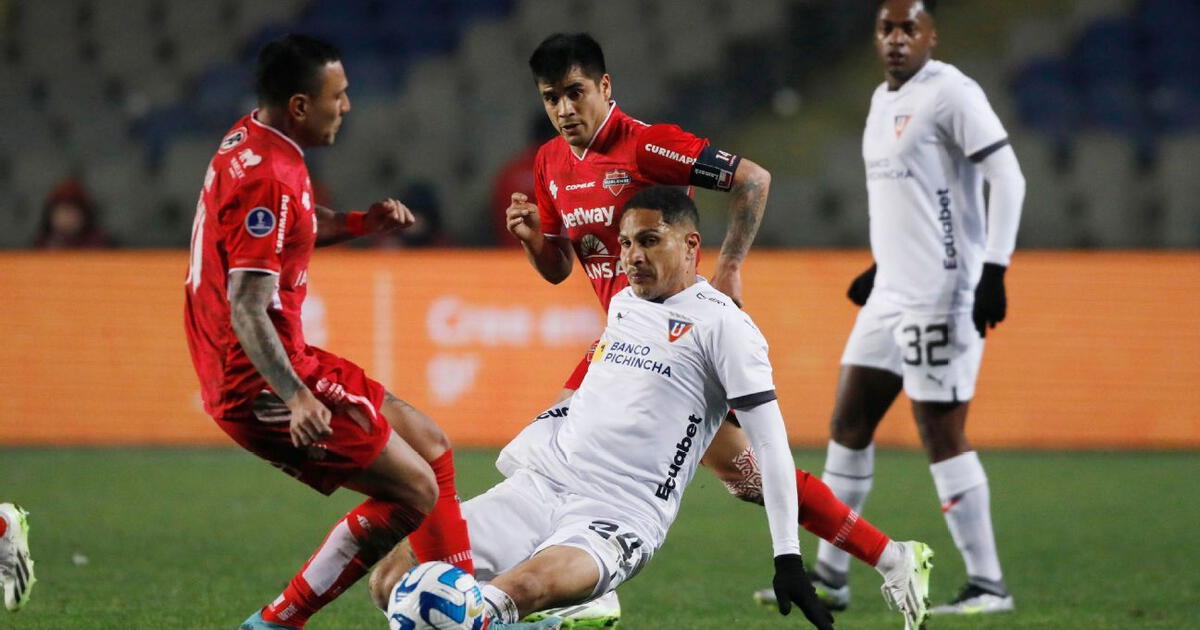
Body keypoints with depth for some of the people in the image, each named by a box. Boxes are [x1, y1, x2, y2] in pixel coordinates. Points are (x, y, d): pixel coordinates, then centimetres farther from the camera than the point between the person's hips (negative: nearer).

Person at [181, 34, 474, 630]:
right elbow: (246, 310, -28)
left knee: (430, 446, 18)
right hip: (262, 382, -11)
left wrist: (361, 221, 13)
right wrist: (295, 398, -38)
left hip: (290, 365, 11)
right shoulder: (267, 178, -22)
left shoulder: (249, 140, 9)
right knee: (413, 492, -9)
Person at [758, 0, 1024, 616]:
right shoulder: (883, 99, 16)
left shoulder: (950, 92, -11)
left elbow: (1007, 179, -16)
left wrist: (993, 270, -22)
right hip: (894, 289, 9)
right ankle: (829, 576, 16)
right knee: (848, 421, 10)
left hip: (940, 293, -9)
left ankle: (988, 584, -1)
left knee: (941, 433, -8)